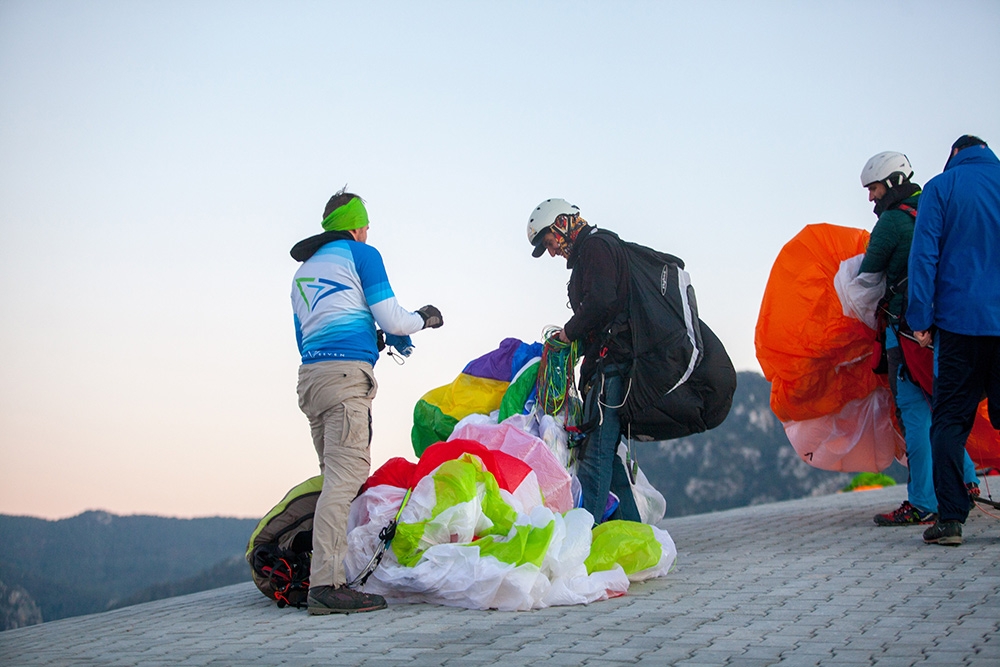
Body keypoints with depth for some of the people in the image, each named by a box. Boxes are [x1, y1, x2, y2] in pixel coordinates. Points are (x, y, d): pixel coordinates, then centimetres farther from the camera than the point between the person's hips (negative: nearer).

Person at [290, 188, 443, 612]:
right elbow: (391, 319, 0)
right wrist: (424, 318, 21)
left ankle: (331, 577, 3)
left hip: (310, 373, 8)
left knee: (338, 477, 9)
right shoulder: (361, 254, 6)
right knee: (345, 476, -15)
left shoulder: (303, 271, 28)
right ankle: (325, 585, -24)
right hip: (346, 374, -8)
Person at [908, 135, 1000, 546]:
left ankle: (950, 517, -6)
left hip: (960, 322, -2)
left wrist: (921, 319, -4)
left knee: (950, 420, 1)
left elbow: (924, 254, -5)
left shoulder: (941, 187, 1)